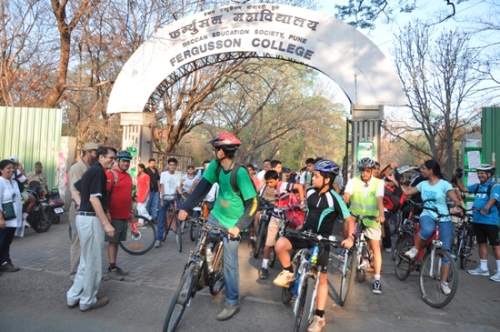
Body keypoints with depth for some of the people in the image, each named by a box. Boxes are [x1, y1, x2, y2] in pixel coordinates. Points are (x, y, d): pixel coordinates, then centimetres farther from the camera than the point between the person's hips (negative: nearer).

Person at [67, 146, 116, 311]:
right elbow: (94, 199, -23)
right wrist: (106, 223, -22)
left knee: (86, 261, 19)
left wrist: (82, 206, 14)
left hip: (84, 217, 10)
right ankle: (88, 301, 15)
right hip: (91, 219, -10)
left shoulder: (92, 170, 15)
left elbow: (74, 189, 25)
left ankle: (74, 296, 27)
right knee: (92, 262, 2)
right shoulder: (98, 171, -16)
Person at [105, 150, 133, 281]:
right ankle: (112, 268, 9)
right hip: (114, 215, -7)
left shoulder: (128, 176, 12)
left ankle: (115, 266, 23)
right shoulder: (111, 174, -10)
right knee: (113, 242, 1)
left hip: (125, 215, 7)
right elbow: (104, 194, -14)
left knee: (117, 241, 14)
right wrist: (107, 213, -17)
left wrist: (130, 211, 20)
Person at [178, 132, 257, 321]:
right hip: (216, 215, 6)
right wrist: (186, 207, -17)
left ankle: (232, 303, 20)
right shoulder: (216, 165, -9)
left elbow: (253, 204, -24)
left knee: (230, 264, 3)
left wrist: (239, 226, -30)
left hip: (232, 223, -6)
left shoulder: (240, 173, -27)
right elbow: (203, 187, -8)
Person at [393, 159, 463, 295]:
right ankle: (414, 249, -14)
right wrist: (394, 180, 10)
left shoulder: (444, 184, -6)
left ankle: (444, 282, 10)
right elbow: (407, 192, 12)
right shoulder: (423, 184, 7)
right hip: (427, 216, 1)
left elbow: (456, 200, -13)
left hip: (444, 219, -1)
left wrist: (458, 207, -35)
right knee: (427, 230, -39)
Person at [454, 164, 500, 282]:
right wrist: (459, 177, 8)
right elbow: (463, 189, 20)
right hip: (477, 220, 7)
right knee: (482, 244, 14)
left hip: (490, 221, -7)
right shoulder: (477, 186, 12)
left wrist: (486, 208, -44)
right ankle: (483, 268, 24)